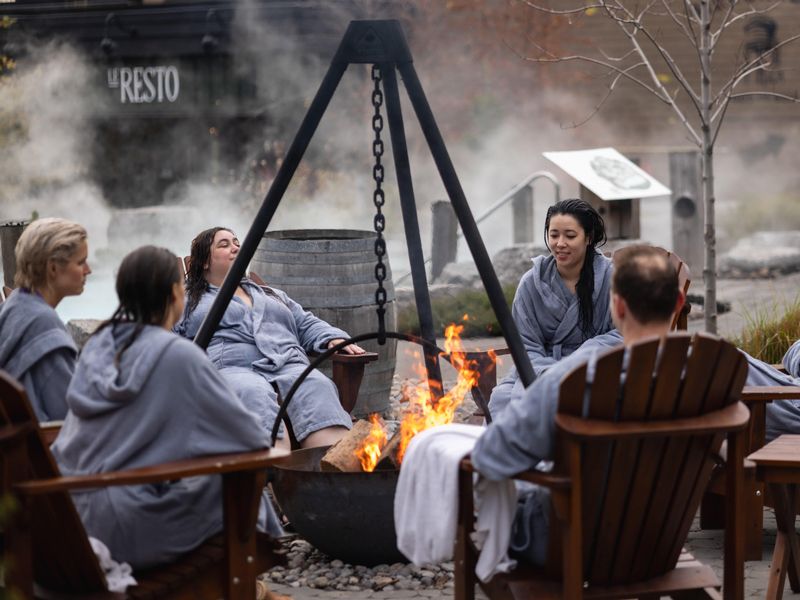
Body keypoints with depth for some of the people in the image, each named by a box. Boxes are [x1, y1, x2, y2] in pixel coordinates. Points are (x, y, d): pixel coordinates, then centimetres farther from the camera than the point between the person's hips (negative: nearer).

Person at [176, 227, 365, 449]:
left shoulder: (271, 295, 38)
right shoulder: (188, 302, 24)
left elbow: (308, 325, 33)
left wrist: (334, 339, 11)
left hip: (290, 367, 3)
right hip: (230, 369, -3)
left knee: (317, 385, -33)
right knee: (253, 392, -40)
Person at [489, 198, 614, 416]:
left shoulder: (611, 278, -1)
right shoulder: (531, 283, 5)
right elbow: (526, 345, 4)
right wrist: (549, 374, -17)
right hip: (540, 370, 2)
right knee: (502, 398, -31)